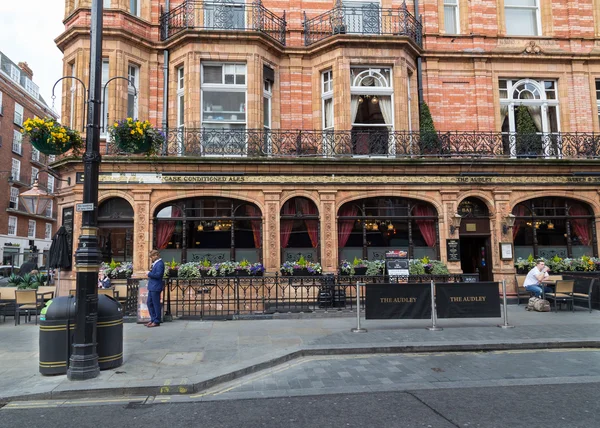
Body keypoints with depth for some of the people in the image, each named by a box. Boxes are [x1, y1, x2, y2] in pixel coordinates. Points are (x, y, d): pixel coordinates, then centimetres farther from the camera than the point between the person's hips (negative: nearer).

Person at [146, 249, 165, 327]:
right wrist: (151, 270, 2)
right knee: (149, 303, 15)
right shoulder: (156, 263, 16)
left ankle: (156, 321, 6)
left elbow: (158, 275, -25)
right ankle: (153, 319, 24)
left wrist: (149, 273, -15)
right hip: (152, 287, 11)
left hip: (156, 287, -11)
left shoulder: (160, 264, -17)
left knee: (156, 304, -2)